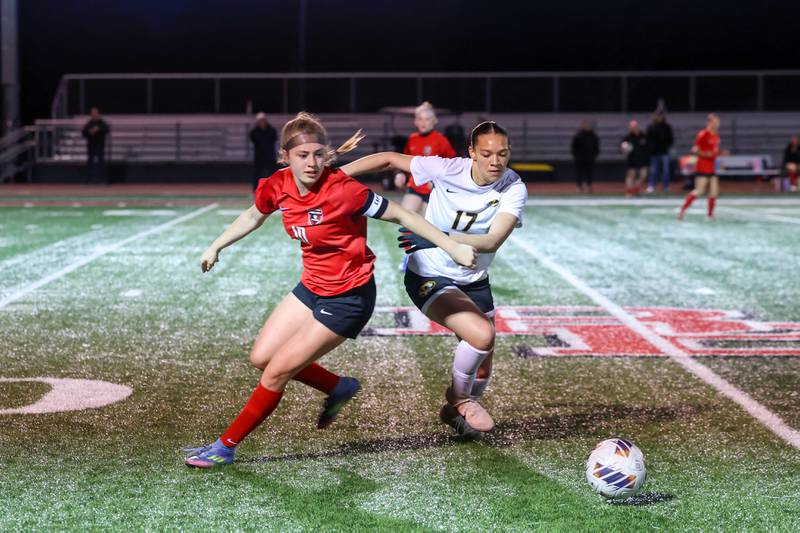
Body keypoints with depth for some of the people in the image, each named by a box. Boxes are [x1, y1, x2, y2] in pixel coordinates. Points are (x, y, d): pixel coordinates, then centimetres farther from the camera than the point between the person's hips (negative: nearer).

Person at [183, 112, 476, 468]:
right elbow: (253, 216, 16)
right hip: (312, 287, 7)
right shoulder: (276, 187, -8)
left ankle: (225, 447, 9)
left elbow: (400, 215, -17)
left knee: (276, 372, -6)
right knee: (261, 357, 8)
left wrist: (452, 246, -15)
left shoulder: (343, 190, -26)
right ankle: (339, 388, 28)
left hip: (348, 298, -7)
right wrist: (216, 246, 22)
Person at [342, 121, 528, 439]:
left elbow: (492, 242, -32)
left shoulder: (514, 189, -18)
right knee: (482, 335, -27)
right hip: (430, 278, -4)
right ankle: (459, 397, 1)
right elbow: (389, 159, -9)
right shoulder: (448, 169, -21)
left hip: (474, 281, 4)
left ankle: (457, 411, 44)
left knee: (482, 371, 11)